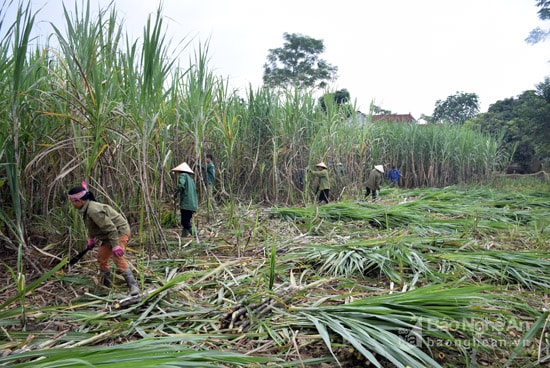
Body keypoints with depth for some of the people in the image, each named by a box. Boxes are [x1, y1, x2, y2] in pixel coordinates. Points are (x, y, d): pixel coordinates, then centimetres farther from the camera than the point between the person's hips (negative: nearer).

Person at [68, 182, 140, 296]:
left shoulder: (93, 210, -29)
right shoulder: (86, 208, 3)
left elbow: (110, 228, -31)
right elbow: (92, 226, 22)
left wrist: (116, 246, -31)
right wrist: (91, 239, 27)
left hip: (120, 231, -11)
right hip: (109, 235, 11)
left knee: (117, 257, -24)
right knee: (101, 258, 14)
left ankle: (133, 285, -23)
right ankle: (105, 285, 31)